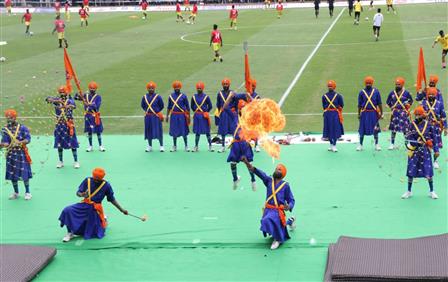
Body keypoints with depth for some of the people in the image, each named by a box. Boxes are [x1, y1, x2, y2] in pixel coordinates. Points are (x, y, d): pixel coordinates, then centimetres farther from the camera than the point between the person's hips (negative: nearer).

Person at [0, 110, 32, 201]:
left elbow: (28, 139, -12)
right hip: (11, 154, 3)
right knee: (12, 174, 8)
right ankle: (16, 193, 22)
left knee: (24, 173, -1)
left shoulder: (22, 128, -6)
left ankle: (27, 192, 13)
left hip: (22, 153, -3)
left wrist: (20, 142, -29)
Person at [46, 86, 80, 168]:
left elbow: (73, 106, -29)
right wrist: (56, 101, -33)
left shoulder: (70, 101, -5)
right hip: (59, 125, 3)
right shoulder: (57, 100, 2)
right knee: (59, 144, 9)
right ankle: (61, 161, 22)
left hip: (69, 125, -3)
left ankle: (76, 161, 9)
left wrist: (67, 106, -53)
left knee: (72, 143, 0)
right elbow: (48, 99, -15)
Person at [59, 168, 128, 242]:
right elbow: (78, 193, -5)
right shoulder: (87, 180, -8)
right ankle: (70, 233, -6)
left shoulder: (106, 185, -10)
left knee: (96, 233, 1)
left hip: (95, 209, -1)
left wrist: (122, 210, 0)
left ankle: (103, 220, 35)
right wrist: (82, 195, -29)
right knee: (67, 211, -24)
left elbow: (112, 199, 0)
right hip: (85, 205, 1)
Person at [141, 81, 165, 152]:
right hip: (148, 117, 3)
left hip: (156, 116, -3)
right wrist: (147, 111, 5)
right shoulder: (144, 97, 3)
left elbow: (162, 106, 3)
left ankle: (161, 146, 7)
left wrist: (156, 111, 0)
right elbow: (142, 105, 16)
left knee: (158, 131, -1)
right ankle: (150, 146, 19)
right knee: (149, 131, 8)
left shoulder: (158, 97, -5)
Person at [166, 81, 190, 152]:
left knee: (184, 131, 1)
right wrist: (167, 116, 9)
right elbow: (169, 107, 13)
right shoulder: (171, 96, 5)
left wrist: (188, 117, 0)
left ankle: (186, 146, 10)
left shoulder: (183, 96, -2)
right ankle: (174, 146, 17)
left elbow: (187, 107, 1)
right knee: (174, 131, 7)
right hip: (174, 116, 2)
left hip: (182, 116, -2)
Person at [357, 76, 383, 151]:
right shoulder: (362, 92, 2)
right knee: (362, 129, 3)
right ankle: (360, 145, 14)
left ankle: (376, 145, 16)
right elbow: (359, 104, 7)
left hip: (374, 112, 0)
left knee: (375, 129, 5)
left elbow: (379, 103, 4)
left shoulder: (376, 91, 1)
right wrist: (359, 114, 5)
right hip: (364, 113, 0)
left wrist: (381, 113, 2)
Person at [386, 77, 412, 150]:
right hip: (395, 113, 3)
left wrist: (408, 104, -4)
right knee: (393, 128, 4)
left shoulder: (406, 93, -4)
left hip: (403, 112, -2)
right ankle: (392, 144, 12)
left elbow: (411, 100, 9)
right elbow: (388, 102, 15)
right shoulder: (392, 93, 4)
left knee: (405, 129, -3)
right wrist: (392, 107, 5)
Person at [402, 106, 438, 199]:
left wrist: (436, 149, 3)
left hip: (425, 151, 0)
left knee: (428, 172, 1)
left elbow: (433, 138, 4)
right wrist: (416, 141, -23)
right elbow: (408, 137, -6)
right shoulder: (412, 125, -3)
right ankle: (409, 191, 18)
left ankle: (431, 191, 16)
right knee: (411, 171, 4)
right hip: (414, 150, 0)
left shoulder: (428, 124, -2)